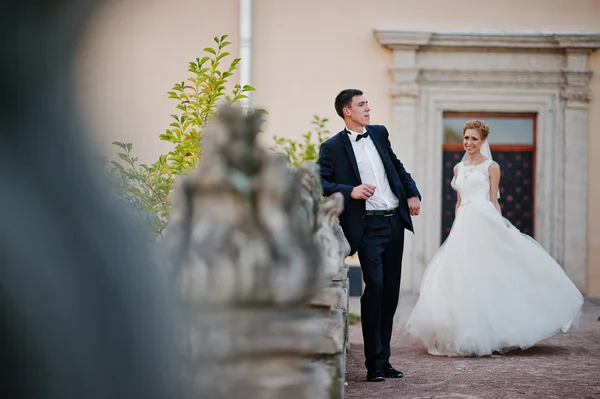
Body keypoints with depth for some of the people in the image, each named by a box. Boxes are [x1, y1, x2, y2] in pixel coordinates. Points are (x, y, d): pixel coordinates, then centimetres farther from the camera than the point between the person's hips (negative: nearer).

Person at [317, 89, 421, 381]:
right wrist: (350, 191, -21)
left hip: (395, 222, 6)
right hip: (367, 226, -6)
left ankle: (383, 358, 18)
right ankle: (374, 363, -3)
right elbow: (320, 182, -10)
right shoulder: (332, 147, -4)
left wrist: (412, 193, 11)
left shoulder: (379, 134, 13)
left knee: (391, 291, 9)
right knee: (374, 287, -13)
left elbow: (397, 166, 24)